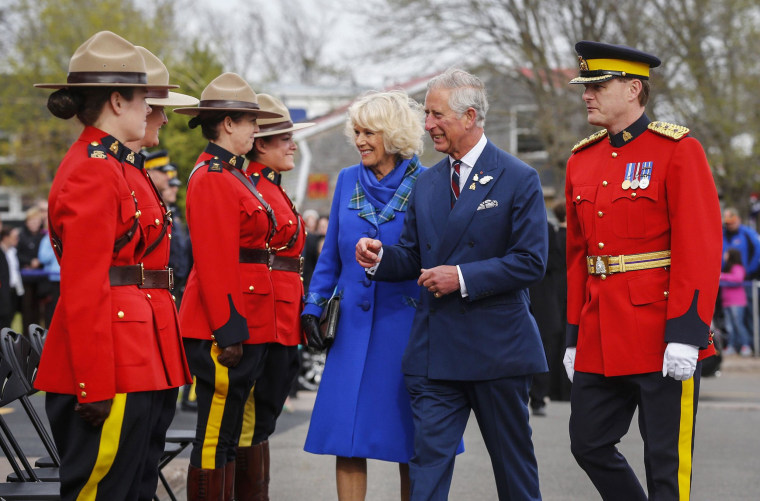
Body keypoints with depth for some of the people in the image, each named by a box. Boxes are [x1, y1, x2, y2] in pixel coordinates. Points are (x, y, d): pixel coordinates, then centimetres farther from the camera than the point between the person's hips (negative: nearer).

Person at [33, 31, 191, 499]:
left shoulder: (118, 167, 18)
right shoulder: (92, 172, -13)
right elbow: (83, 290, -18)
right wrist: (95, 387, -21)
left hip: (139, 366, 10)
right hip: (115, 370, -10)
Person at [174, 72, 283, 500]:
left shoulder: (231, 175, 17)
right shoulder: (212, 178, -14)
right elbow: (215, 264, -19)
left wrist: (239, 327, 19)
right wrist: (229, 331, -21)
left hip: (243, 324, 10)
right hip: (228, 325, -10)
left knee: (228, 436, 13)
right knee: (215, 440, -6)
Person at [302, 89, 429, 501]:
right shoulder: (348, 181, 8)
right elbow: (330, 255, 14)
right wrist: (313, 307, 7)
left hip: (406, 326, -3)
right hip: (353, 325, 3)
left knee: (410, 436, 4)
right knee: (347, 436, 0)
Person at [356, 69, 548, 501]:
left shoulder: (519, 180, -5)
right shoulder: (427, 183, 12)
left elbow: (531, 262, -11)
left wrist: (463, 277, -17)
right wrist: (380, 257, -5)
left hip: (498, 347, -4)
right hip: (436, 349, 4)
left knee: (513, 459, 9)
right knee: (429, 456, -4)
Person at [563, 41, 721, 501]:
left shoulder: (678, 150, -8)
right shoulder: (582, 161, 12)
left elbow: (701, 249, -13)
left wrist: (685, 335, -19)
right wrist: (575, 337, 13)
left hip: (664, 340, -7)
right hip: (600, 341, 7)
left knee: (666, 462, -1)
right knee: (589, 444, 9)